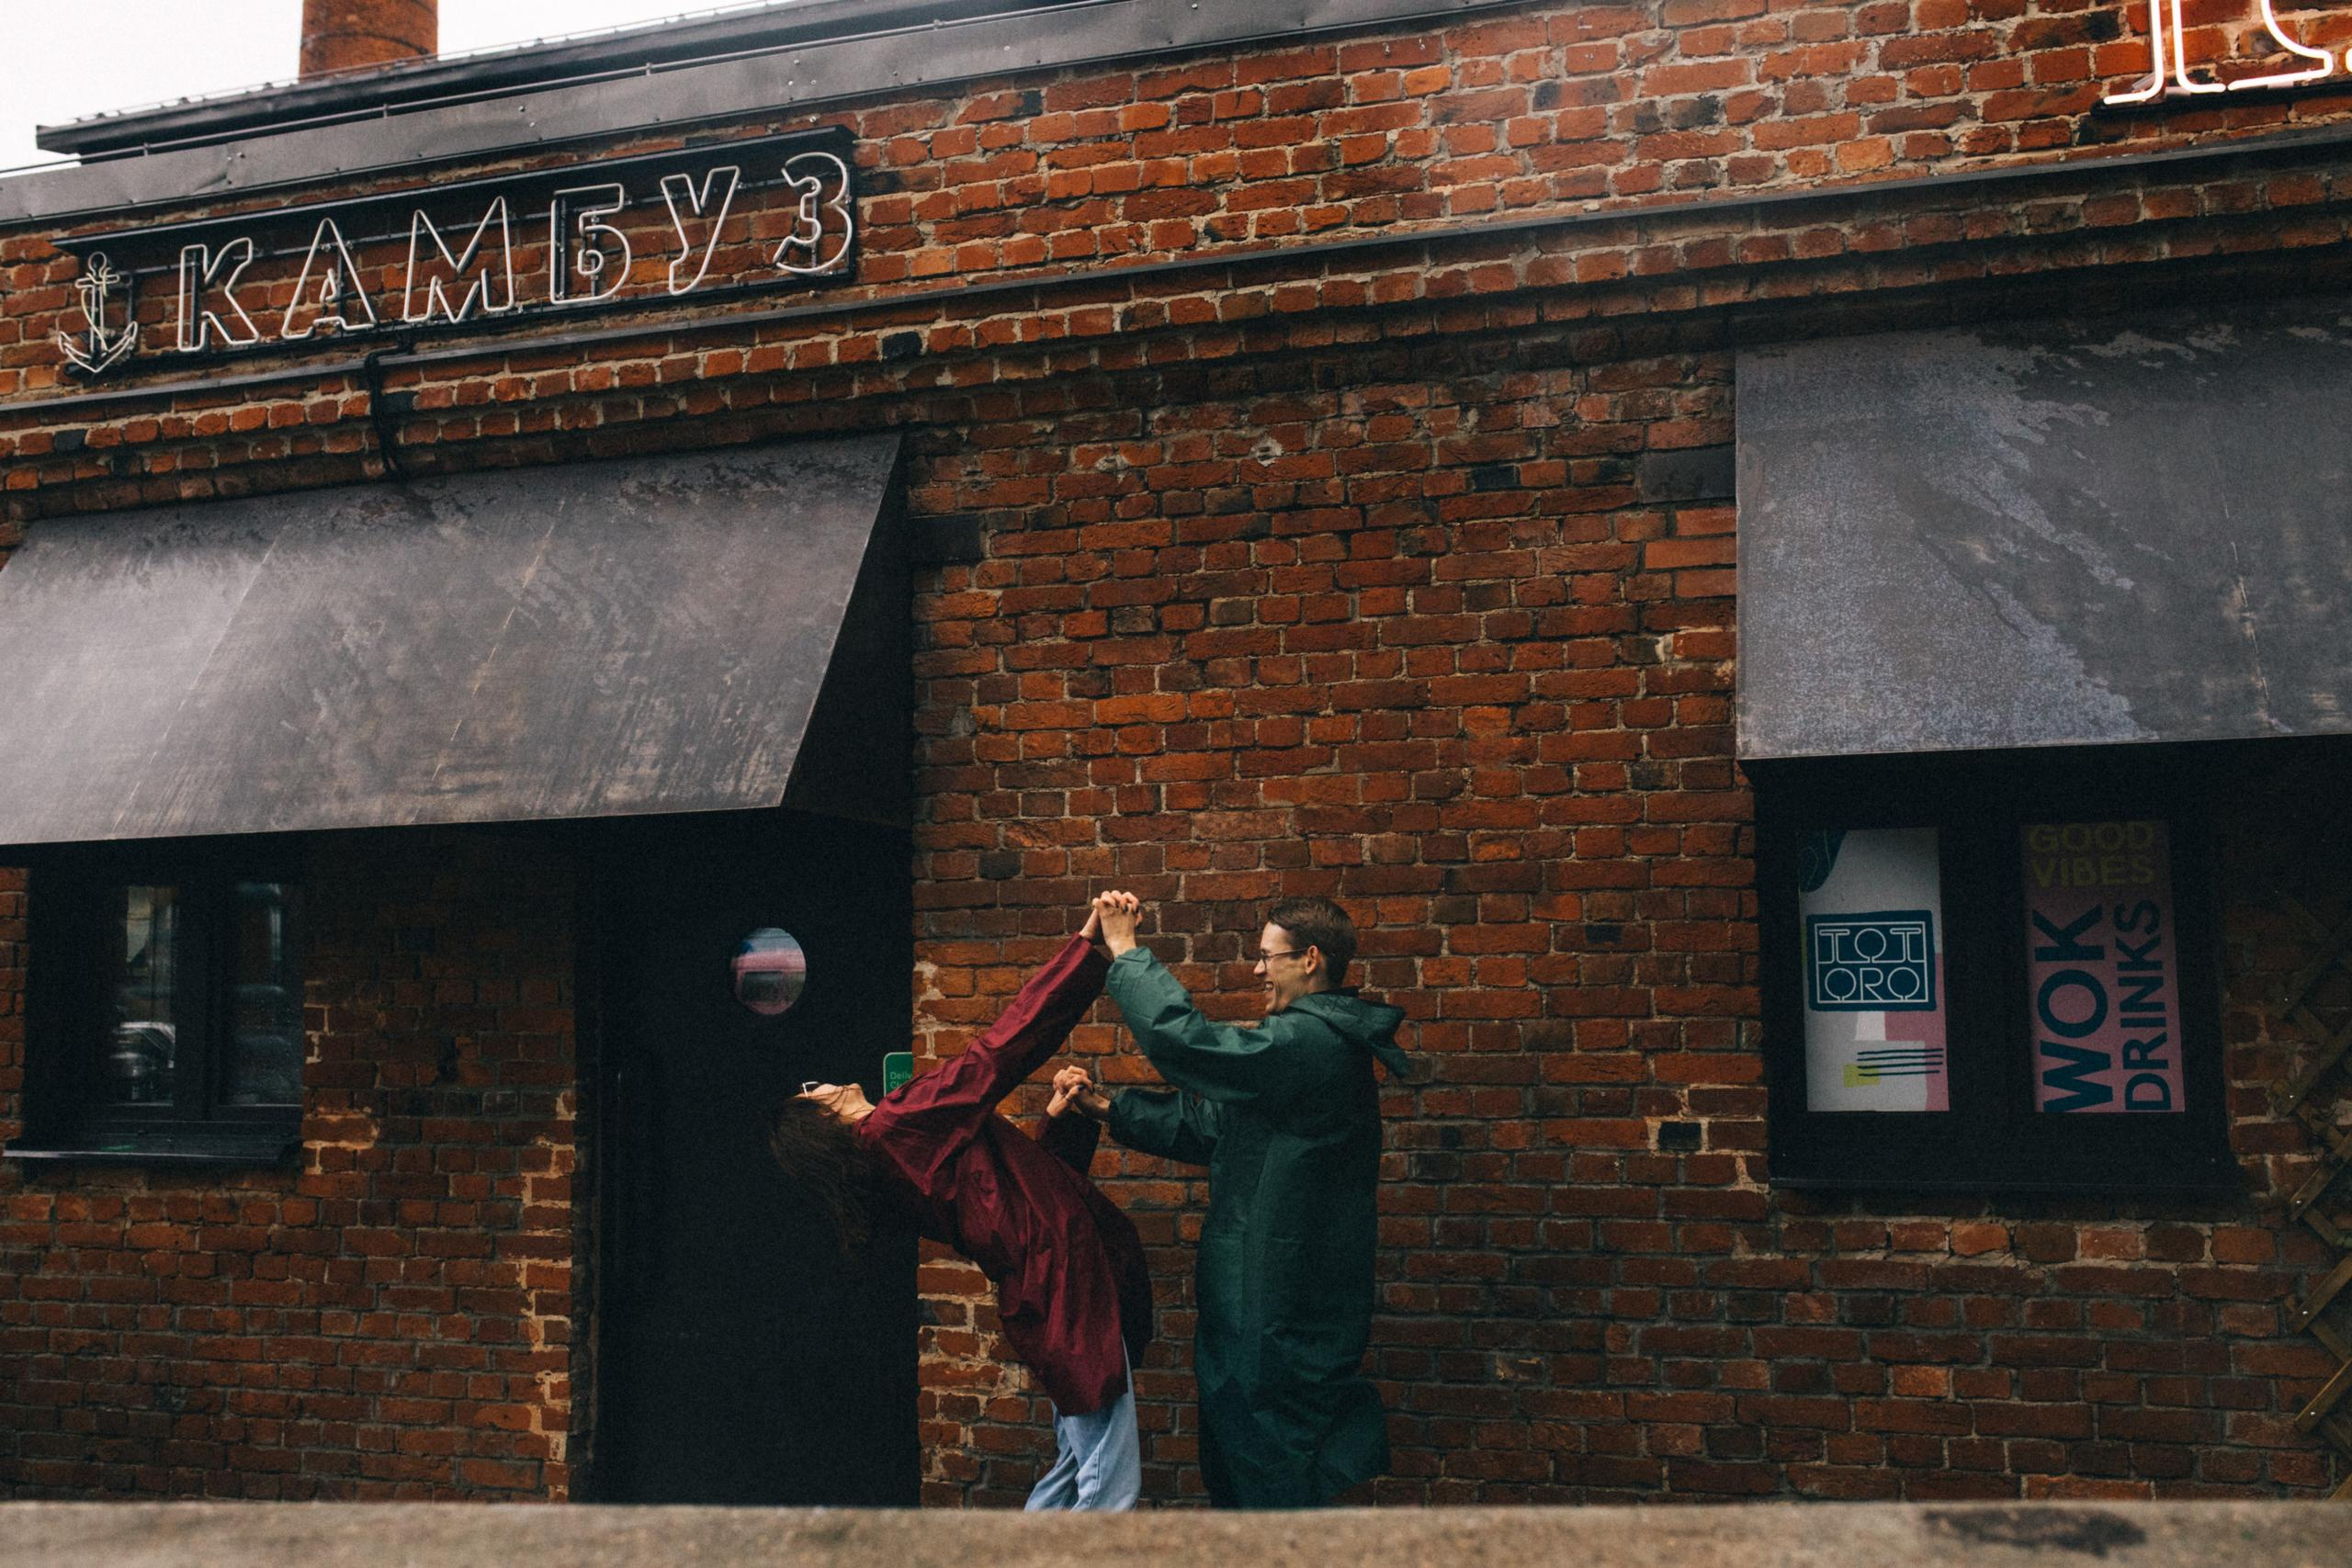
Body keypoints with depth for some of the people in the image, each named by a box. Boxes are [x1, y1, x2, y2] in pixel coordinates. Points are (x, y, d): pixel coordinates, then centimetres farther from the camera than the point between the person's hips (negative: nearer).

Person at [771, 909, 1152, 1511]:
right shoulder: (901, 1122, -11)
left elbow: (1034, 1180, 19)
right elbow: (1003, 1049, -16)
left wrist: (1060, 1119, 7)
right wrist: (1088, 943, -13)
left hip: (1046, 1295, 10)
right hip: (1070, 1286, -10)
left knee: (1076, 1465, 20)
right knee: (1111, 1485, -7)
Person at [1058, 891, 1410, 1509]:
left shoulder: (1308, 1042, -19)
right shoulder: (1324, 1042, 15)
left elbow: (1181, 1039, -26)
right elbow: (1212, 1125, 15)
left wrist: (1124, 949, -13)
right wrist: (1105, 1106, 7)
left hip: (1279, 1316, -11)